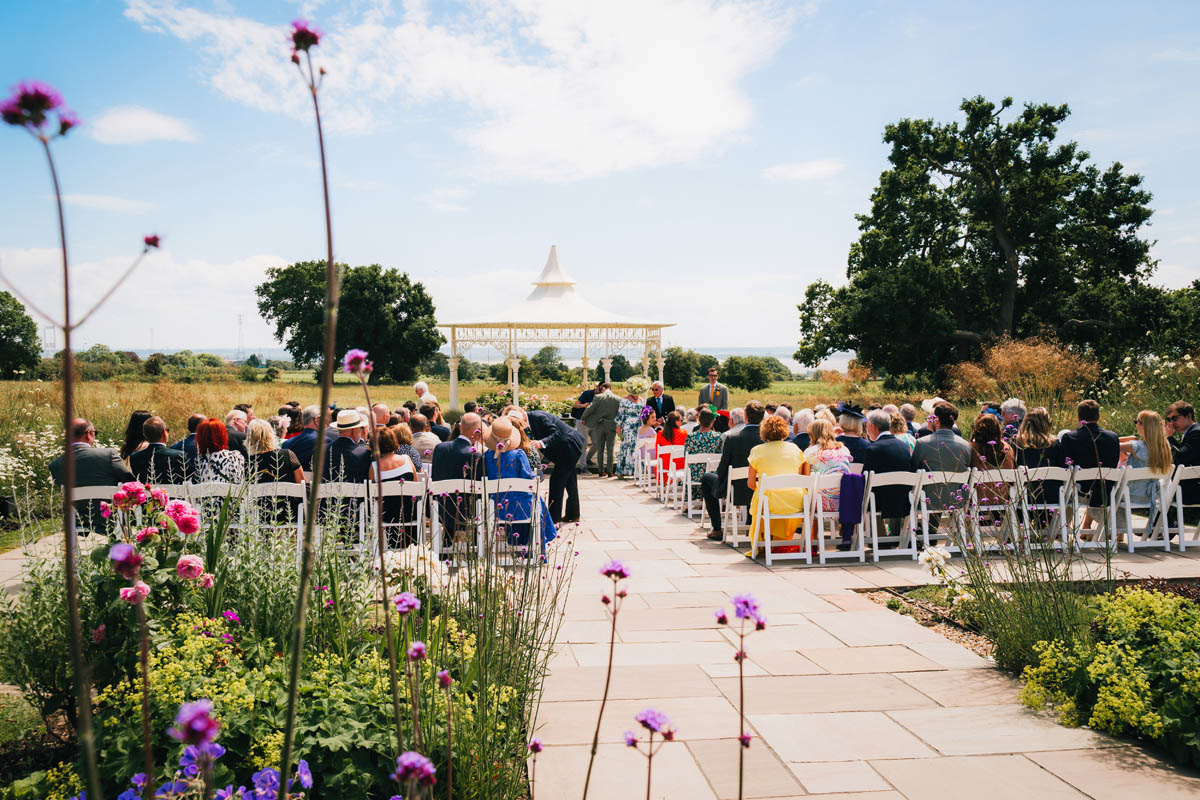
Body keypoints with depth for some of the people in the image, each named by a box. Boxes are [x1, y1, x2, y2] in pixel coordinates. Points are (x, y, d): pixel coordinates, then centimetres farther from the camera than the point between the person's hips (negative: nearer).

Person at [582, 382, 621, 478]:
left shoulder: (598, 397, -8)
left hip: (599, 425, 0)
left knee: (600, 449, 8)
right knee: (610, 449, 5)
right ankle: (610, 472, 4)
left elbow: (589, 409, -7)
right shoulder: (618, 399, -4)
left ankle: (601, 471, 9)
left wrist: (583, 418, 9)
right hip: (611, 426, 0)